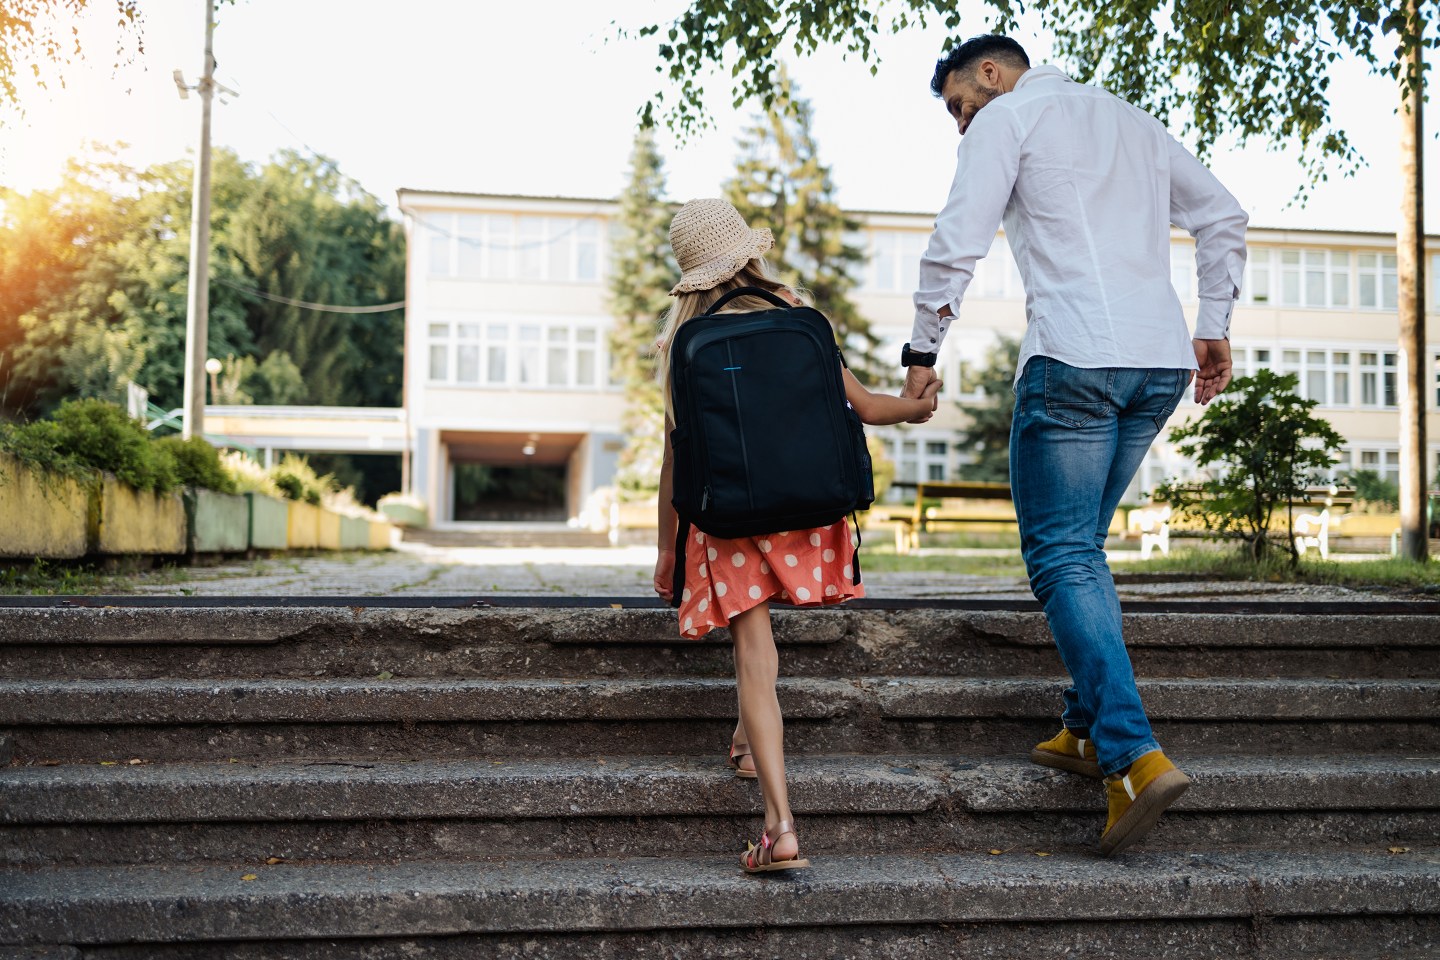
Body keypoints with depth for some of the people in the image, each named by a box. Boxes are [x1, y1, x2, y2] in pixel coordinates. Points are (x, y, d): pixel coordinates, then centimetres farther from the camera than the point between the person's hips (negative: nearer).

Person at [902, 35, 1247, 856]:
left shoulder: (1009, 116, 5)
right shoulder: (1132, 119, 26)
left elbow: (960, 240, -6)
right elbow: (1223, 216, 23)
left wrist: (923, 348, 1)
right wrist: (1215, 327, 21)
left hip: (1073, 358, -7)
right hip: (1162, 364, 7)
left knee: (1062, 557, -5)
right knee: (1083, 545, 17)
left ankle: (1136, 753, -16)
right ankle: (1088, 729, 16)